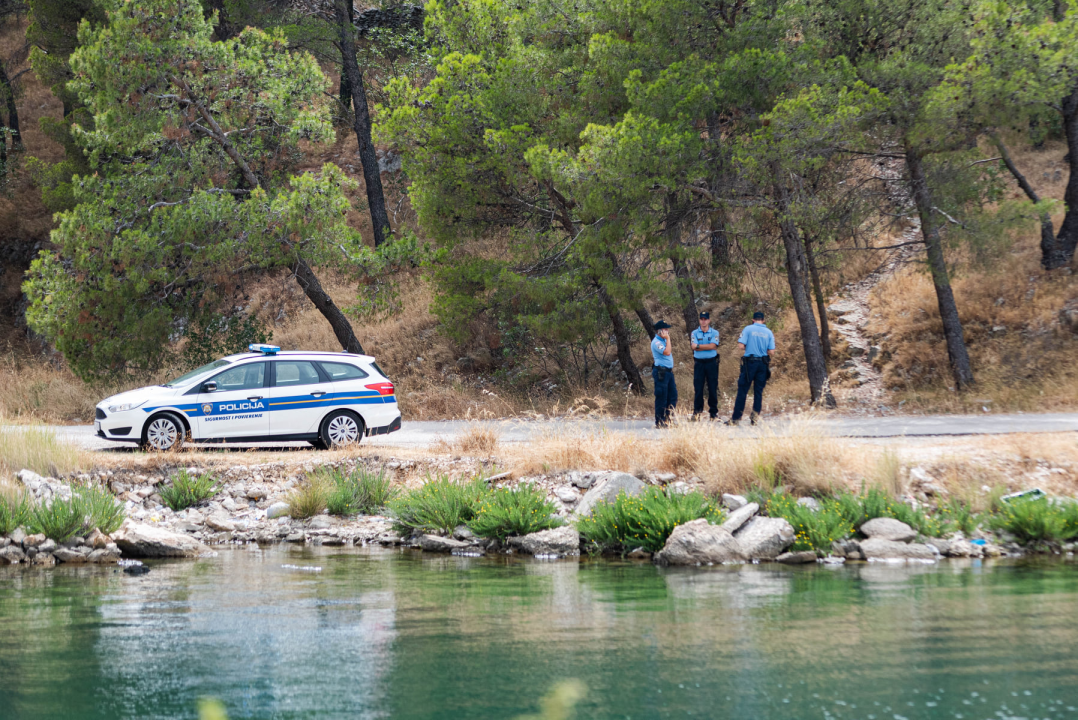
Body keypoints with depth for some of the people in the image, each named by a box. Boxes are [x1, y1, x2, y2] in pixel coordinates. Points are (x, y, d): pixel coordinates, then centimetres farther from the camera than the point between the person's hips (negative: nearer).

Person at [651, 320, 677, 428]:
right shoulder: (656, 342, -14)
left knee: (673, 395, 10)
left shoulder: (663, 340, 16)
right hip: (660, 372, -10)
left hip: (668, 371, 10)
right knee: (661, 398, -6)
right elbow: (666, 352, -26)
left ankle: (668, 419, 18)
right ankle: (659, 422, 0)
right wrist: (668, 339, -20)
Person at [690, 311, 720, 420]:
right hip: (699, 363, 0)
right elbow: (694, 347, -8)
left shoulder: (714, 333, 5)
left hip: (711, 363, 0)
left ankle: (713, 412, 6)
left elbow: (713, 346, -10)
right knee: (698, 388, -1)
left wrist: (699, 346, -8)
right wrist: (708, 347, -11)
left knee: (713, 388, 0)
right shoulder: (695, 333, 7)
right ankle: (697, 412, 3)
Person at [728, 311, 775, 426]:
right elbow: (771, 352, 1)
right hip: (763, 364, 3)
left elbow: (741, 345, -10)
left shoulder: (748, 329, -3)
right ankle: (755, 418, 5)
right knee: (758, 392, 8)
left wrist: (748, 347, 11)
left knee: (742, 390, -1)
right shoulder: (769, 332, 5)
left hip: (750, 362, -3)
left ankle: (736, 418, -2)